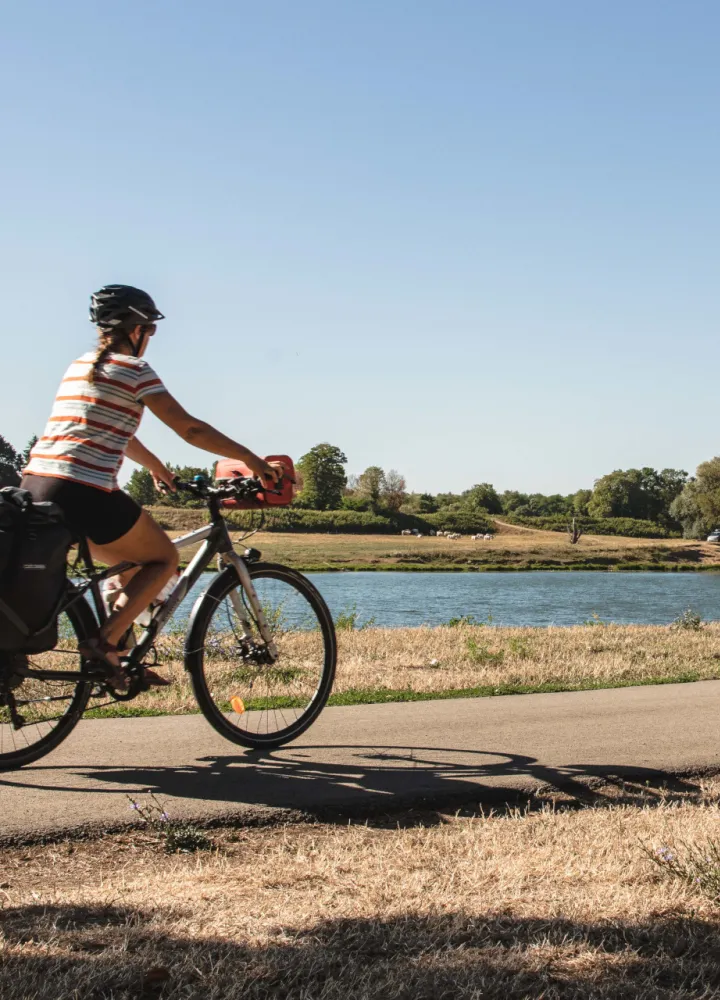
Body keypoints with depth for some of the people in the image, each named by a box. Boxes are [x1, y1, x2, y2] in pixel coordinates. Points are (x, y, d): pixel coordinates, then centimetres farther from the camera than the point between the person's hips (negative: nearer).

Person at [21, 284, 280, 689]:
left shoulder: (80, 366, 22)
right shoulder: (134, 370, -2)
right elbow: (190, 429, -4)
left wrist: (157, 467, 45)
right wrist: (252, 459, 3)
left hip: (36, 485, 8)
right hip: (85, 492, -8)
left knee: (132, 561, 26)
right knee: (164, 559, 12)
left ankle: (119, 656, 21)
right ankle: (105, 641, -4)